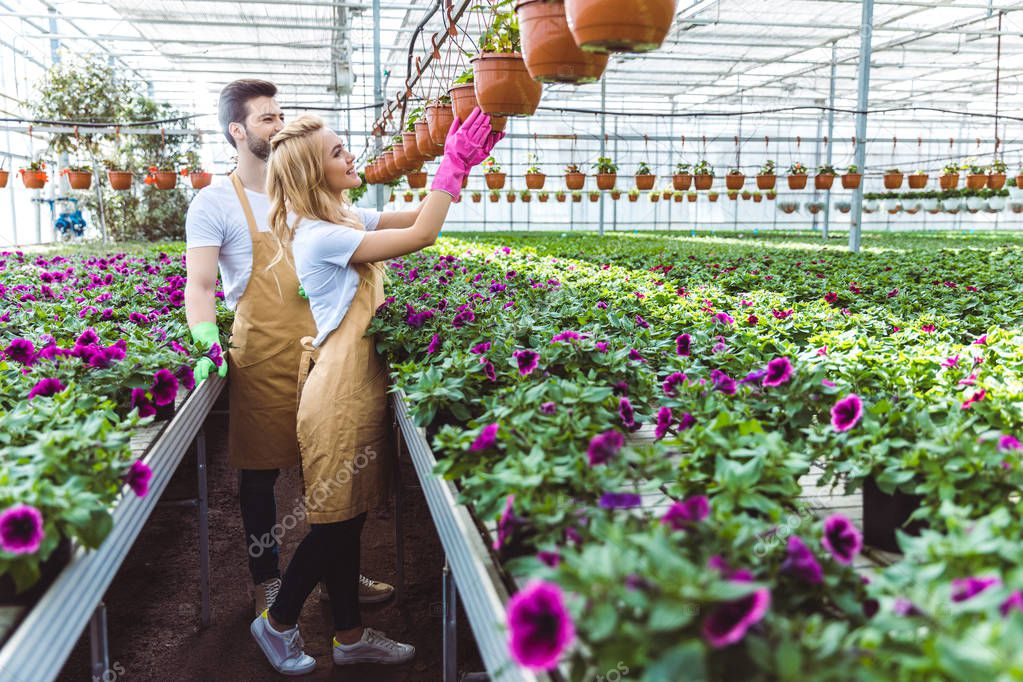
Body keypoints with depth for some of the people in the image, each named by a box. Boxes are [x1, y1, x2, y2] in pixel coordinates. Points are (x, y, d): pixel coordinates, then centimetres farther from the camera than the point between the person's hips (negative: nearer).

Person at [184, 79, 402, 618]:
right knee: (261, 470, 7)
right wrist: (209, 345, -27)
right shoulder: (216, 203, -4)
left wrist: (435, 204, -2)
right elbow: (199, 285, -10)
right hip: (262, 358, -4)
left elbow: (375, 225, 14)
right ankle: (267, 582, 26)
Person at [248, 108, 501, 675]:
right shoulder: (319, 235, -19)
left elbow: (414, 219, 15)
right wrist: (454, 162, -16)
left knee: (349, 515, 16)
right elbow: (421, 235, -23)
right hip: (340, 387, -9)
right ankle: (278, 623, 26)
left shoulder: (342, 220, 11)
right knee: (337, 518, 4)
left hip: (358, 382, 9)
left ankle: (350, 635, 29)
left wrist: (459, 163, 6)